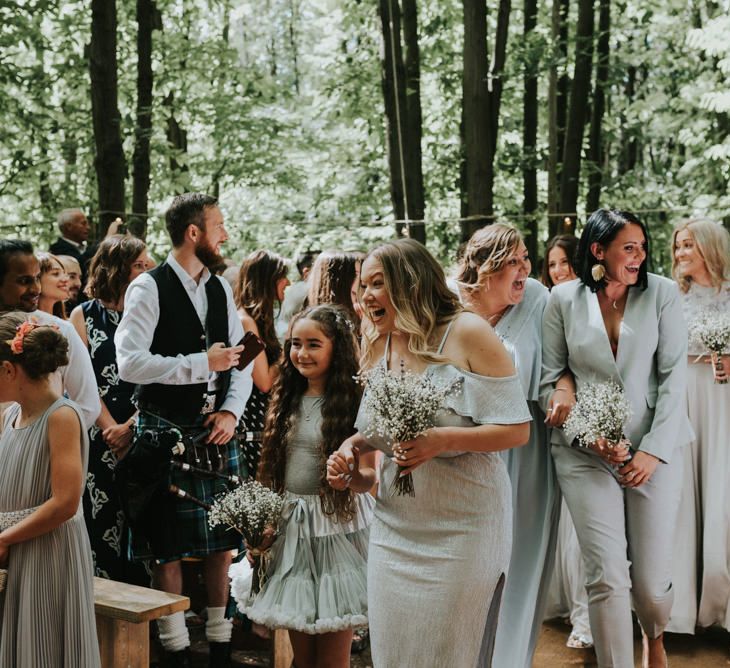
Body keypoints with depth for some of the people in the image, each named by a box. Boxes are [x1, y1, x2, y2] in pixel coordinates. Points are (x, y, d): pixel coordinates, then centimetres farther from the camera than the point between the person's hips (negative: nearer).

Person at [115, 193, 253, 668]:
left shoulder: (221, 288, 9)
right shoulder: (149, 288, -9)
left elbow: (241, 360, 12)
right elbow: (130, 362, -18)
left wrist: (231, 412, -4)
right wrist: (202, 363, -18)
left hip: (218, 429, 5)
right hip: (167, 428, -5)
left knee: (222, 536, 10)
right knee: (169, 543, 3)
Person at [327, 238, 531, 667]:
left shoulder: (467, 334, -10)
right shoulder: (377, 348, 8)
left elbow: (517, 430, -13)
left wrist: (444, 440, -26)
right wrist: (352, 447, 2)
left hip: (463, 527, -5)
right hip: (395, 527, 6)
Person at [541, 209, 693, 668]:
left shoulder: (662, 293, 0)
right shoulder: (564, 299, 2)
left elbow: (673, 377, -3)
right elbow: (550, 381, 4)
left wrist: (654, 450, -9)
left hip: (655, 451, 0)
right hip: (585, 453, 0)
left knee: (652, 581, 3)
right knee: (607, 578, -7)